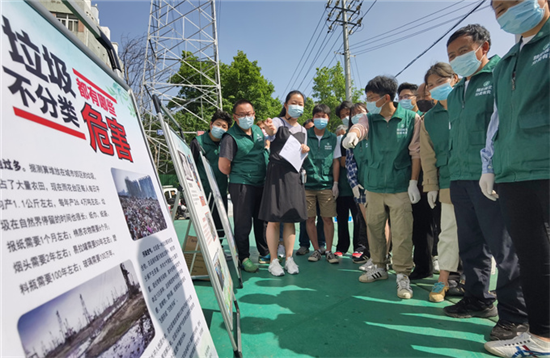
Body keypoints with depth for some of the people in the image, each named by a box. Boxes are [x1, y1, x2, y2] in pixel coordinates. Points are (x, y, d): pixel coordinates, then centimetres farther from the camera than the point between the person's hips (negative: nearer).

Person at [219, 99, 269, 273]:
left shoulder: (258, 130, 9)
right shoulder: (231, 137, -13)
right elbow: (223, 166, -17)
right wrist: (238, 175, -1)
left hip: (262, 184, 7)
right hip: (242, 185, -7)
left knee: (262, 220, 16)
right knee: (243, 223, 2)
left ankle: (265, 253, 32)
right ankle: (243, 258, 18)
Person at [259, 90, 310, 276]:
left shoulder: (302, 130, 16)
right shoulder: (277, 122, -2)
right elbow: (271, 133, -27)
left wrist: (305, 151, -1)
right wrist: (270, 130, -51)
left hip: (294, 174, 5)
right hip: (277, 172, -5)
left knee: (291, 219, 8)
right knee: (274, 219, -3)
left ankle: (289, 258, 19)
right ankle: (273, 261, 9)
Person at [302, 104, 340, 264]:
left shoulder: (332, 138, 9)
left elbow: (335, 162, 10)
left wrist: (335, 183, 4)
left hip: (326, 185, 1)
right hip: (307, 184, 0)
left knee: (327, 218, 2)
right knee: (310, 218, 5)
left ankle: (329, 251, 16)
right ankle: (316, 249, 19)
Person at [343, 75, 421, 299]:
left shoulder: (411, 119, -2)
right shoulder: (370, 119, 6)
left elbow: (416, 152, -2)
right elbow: (359, 127, -17)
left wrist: (413, 182, -6)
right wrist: (352, 134, -42)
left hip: (400, 187, -4)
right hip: (373, 185, 4)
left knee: (402, 233, -3)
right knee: (374, 228, 13)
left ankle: (402, 276, 13)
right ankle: (379, 267, 30)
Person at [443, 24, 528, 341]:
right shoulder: (455, 93, 21)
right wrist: (452, 170, 15)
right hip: (460, 176, 7)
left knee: (504, 246, -1)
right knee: (471, 244, 13)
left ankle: (515, 314, 12)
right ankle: (478, 299, 26)